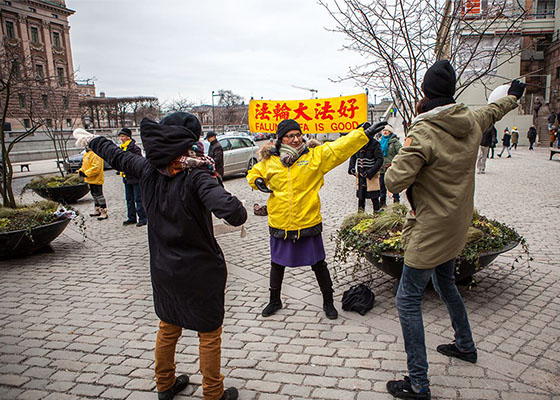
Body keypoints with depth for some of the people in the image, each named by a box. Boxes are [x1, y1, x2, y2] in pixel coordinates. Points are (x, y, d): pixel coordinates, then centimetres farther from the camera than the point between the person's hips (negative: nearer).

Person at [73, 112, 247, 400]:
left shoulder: (149, 169, -6)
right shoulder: (196, 175, -25)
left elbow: (117, 156, 13)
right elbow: (230, 210, -40)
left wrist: (90, 139, 32)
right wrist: (240, 213, -17)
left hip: (164, 269, 6)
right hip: (201, 272, -6)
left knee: (168, 329, 26)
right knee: (209, 334, 13)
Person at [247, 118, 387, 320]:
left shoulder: (316, 156, -5)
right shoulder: (269, 161, 1)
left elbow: (341, 147, -12)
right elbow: (253, 173, 18)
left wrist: (365, 134, -22)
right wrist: (257, 181, -5)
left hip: (309, 224, -2)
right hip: (280, 225, 2)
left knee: (318, 265, 11)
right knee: (277, 265, 18)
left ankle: (328, 302, 33)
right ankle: (274, 301, 42)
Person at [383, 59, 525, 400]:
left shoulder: (424, 133, -24)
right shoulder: (472, 122, 0)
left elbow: (394, 181, -28)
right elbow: (495, 110, 23)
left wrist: (404, 154, -7)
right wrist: (514, 95, 46)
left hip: (431, 231, -8)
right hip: (457, 227, 8)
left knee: (408, 300, -1)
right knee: (445, 283, 29)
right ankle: (465, 346, 48)